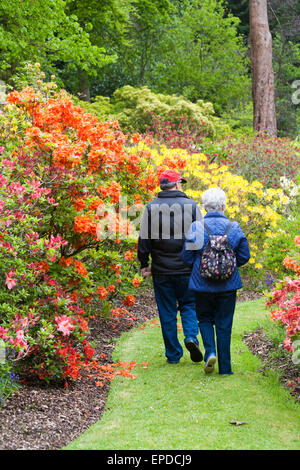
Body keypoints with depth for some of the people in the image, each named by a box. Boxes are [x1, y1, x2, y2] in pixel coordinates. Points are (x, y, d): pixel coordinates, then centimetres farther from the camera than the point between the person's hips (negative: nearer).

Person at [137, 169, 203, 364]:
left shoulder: (151, 207, -1)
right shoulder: (191, 205, -2)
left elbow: (144, 239, -1)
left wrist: (144, 264, 8)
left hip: (161, 270, 0)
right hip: (186, 268, 0)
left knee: (167, 312, 7)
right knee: (189, 305, 16)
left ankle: (173, 354, 11)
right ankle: (191, 336, -8)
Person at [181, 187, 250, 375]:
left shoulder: (196, 228, -7)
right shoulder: (233, 227, -4)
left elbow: (187, 257, -5)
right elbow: (244, 255, 0)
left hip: (203, 282, 0)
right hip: (228, 284, 1)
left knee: (205, 319, 19)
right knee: (224, 325, 9)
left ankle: (210, 352, -5)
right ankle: (225, 368, 11)